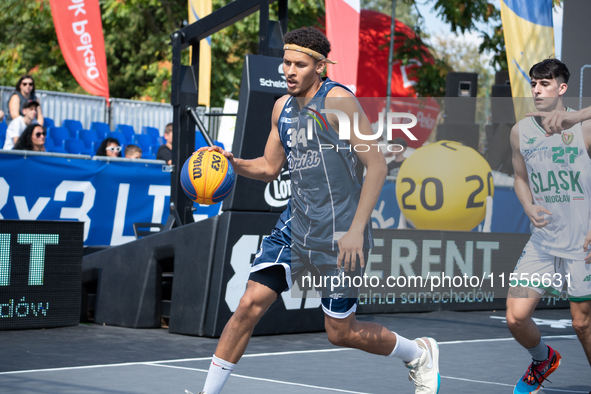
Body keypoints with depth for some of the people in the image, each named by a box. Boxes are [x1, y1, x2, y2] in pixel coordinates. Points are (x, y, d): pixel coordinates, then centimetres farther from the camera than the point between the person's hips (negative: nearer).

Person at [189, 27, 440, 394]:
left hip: (338, 233, -6)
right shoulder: (282, 107, 9)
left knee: (340, 332, 4)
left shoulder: (338, 101, -13)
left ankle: (420, 354, 29)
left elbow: (376, 164, -16)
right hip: (296, 225, 6)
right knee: (250, 304, -7)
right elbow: (269, 168, 20)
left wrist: (357, 230, -22)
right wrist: (233, 163, -2)